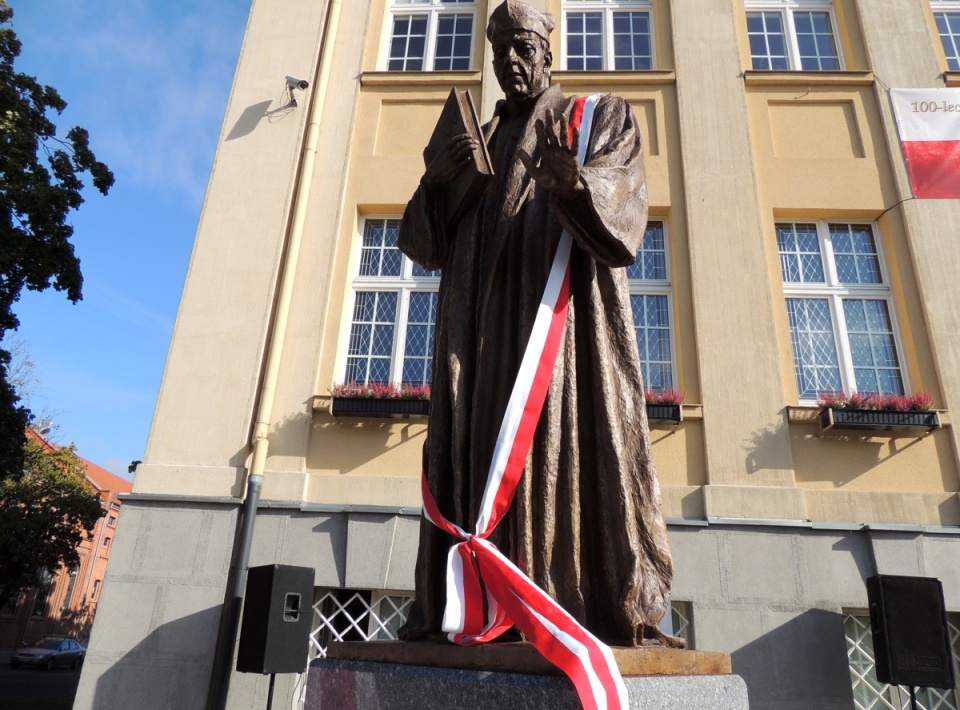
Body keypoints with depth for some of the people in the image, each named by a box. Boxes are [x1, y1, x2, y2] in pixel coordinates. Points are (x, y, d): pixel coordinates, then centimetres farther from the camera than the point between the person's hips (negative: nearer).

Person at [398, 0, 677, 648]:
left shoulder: (601, 118, 16)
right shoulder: (473, 141, 27)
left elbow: (620, 202, -5)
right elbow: (427, 244, 18)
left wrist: (573, 181, -27)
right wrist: (433, 185, -3)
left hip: (563, 307, -4)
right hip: (483, 324, 4)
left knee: (572, 445, -13)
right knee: (476, 449, -5)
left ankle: (615, 609, -10)